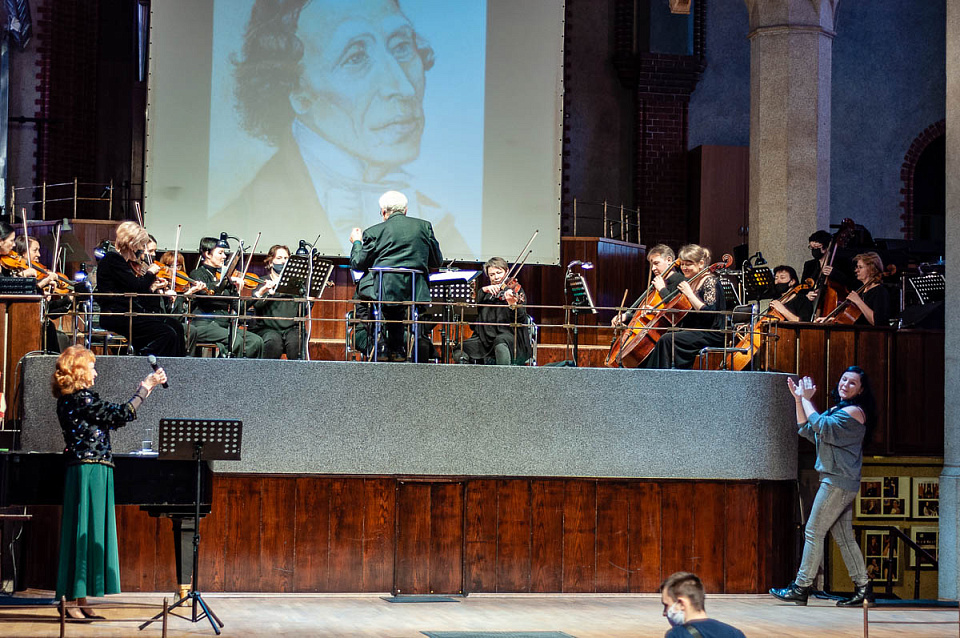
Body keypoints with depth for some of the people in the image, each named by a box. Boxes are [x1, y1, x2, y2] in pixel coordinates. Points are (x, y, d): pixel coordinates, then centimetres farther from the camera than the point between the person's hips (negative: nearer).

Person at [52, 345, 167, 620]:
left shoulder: (70, 400, 16)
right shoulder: (81, 398, -14)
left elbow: (111, 418, 21)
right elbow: (122, 415, -15)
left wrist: (146, 388, 24)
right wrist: (146, 387, -7)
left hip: (89, 471, 10)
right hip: (90, 471, -10)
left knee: (88, 534, 10)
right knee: (83, 534, -7)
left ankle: (80, 601, 12)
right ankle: (72, 601, -4)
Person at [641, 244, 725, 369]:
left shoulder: (710, 282, -9)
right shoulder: (690, 282, 16)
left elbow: (708, 313, -22)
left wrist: (689, 294, -20)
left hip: (711, 334, -9)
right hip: (691, 330, 9)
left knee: (667, 340, -25)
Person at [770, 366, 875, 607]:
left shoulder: (854, 411, -11)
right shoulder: (837, 410, 18)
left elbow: (823, 428, -24)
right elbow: (806, 430, 17)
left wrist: (807, 400, -16)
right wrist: (798, 399, 9)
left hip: (838, 482, -10)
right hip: (838, 482, 10)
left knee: (813, 532, -6)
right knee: (843, 536, 9)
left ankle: (801, 588, -2)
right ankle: (862, 588, 11)